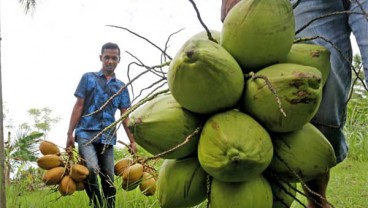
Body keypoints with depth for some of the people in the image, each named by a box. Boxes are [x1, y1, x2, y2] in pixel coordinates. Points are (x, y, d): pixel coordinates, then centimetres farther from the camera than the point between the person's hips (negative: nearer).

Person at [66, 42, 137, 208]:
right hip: (86, 133, -3)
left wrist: (132, 140, 8)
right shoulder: (88, 78, 7)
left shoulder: (121, 87, 14)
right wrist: (70, 133, -1)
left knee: (109, 178, 3)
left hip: (108, 137, 3)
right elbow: (79, 106, 4)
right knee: (91, 169, -24)